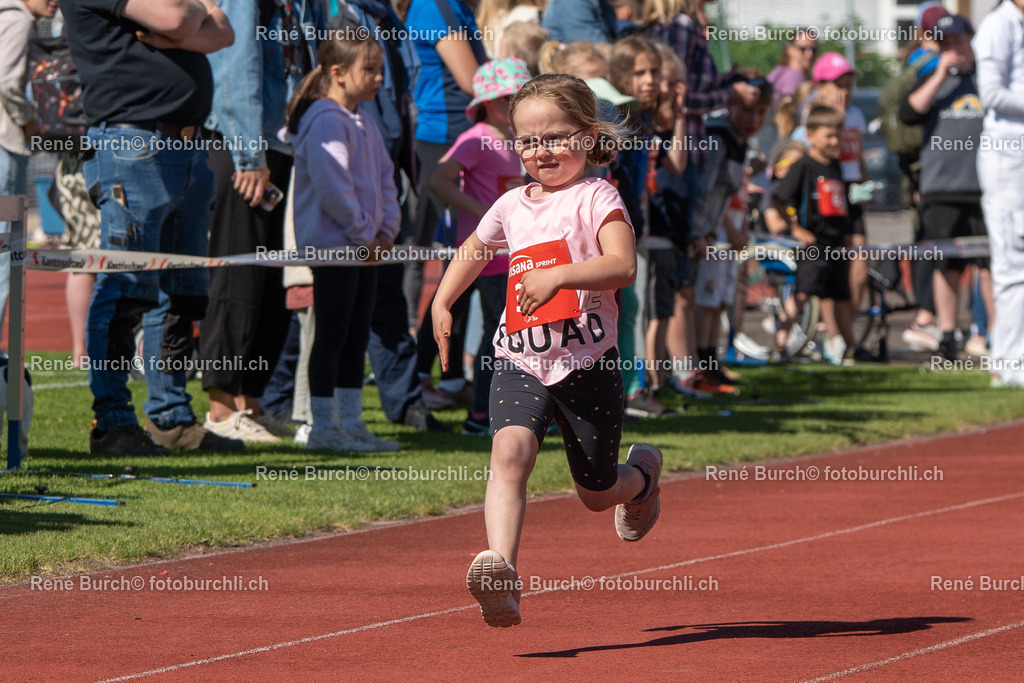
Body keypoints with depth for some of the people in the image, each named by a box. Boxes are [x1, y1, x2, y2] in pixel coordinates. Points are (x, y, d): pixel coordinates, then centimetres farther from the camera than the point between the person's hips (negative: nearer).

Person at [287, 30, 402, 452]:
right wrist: (362, 233, -16)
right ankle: (324, 427, -2)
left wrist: (387, 228, 7)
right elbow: (331, 187, -22)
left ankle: (351, 421, 17)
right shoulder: (326, 122, -15)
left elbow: (384, 177, 20)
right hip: (333, 243, -9)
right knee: (332, 336, -5)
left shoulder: (363, 125, 16)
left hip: (364, 246, 9)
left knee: (356, 337, 12)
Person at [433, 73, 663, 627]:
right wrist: (442, 301, 23)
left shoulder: (596, 197, -5)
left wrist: (557, 275, -34)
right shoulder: (512, 206, 12)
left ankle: (643, 473, 49)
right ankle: (501, 568, -43)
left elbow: (623, 266, -22)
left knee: (597, 493, 12)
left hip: (587, 364, -3)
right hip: (520, 362, 3)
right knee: (510, 450, -27)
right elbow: (472, 251, 35)